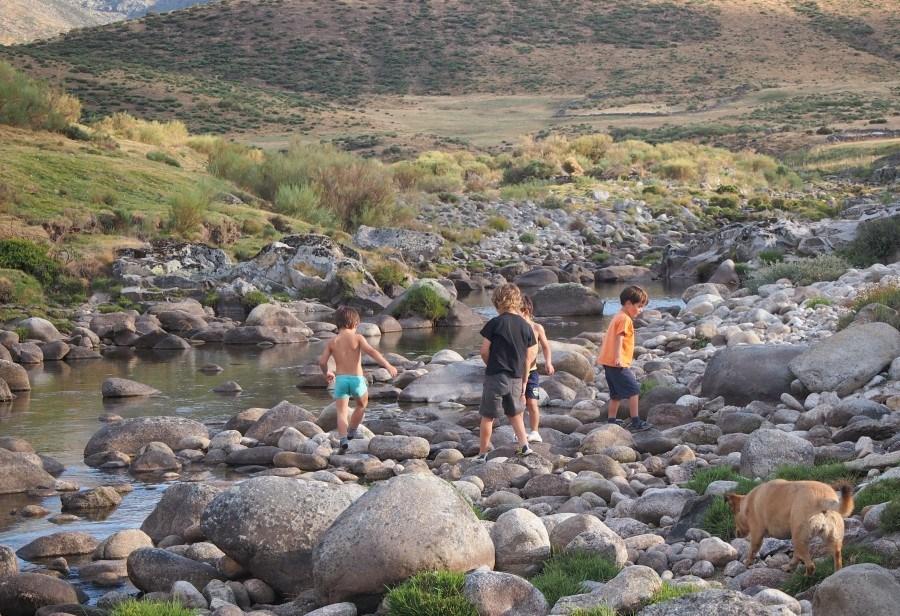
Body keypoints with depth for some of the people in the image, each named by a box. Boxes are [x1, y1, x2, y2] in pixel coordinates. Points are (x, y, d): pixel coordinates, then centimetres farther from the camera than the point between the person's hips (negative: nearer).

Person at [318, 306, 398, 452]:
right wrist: (388, 365, -20)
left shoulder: (332, 342, 4)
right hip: (357, 379, -1)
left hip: (340, 379, 1)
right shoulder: (357, 338, -4)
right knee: (362, 404, 27)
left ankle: (343, 439, -20)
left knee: (341, 412, 1)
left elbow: (322, 362, 1)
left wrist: (327, 374, 21)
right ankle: (352, 431, 33)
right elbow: (371, 352, -17)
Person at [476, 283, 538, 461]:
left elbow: (484, 351, -7)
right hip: (516, 378, 4)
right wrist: (523, 381, 16)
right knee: (515, 413, 23)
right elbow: (529, 358, 6)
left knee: (488, 416, 6)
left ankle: (482, 453, 10)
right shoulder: (526, 327, 3)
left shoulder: (495, 324, -10)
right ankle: (524, 446, 15)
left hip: (495, 376, -4)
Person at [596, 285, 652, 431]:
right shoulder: (625, 319, -11)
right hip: (617, 363, -10)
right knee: (633, 390, -8)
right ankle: (636, 422, -9)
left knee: (617, 393, 15)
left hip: (608, 362, 10)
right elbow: (619, 338, -23)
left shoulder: (618, 317, 21)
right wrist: (618, 357, -33)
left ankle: (611, 421, 17)